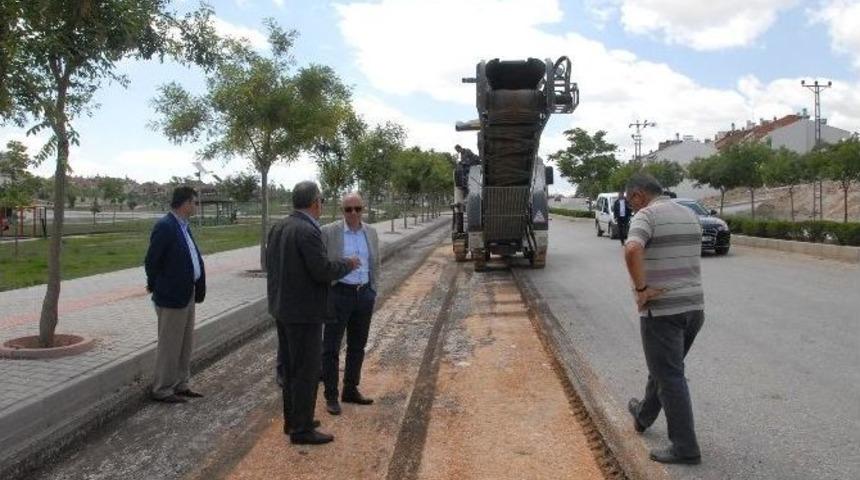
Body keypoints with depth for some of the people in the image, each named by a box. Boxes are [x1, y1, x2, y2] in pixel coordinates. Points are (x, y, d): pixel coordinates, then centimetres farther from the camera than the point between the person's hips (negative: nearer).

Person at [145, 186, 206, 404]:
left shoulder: (183, 226, 10)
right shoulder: (165, 227, -18)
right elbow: (151, 261, -15)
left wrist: (198, 289, 9)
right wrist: (155, 286, -1)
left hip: (187, 295, 9)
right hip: (171, 296, -9)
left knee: (185, 344, 17)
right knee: (169, 345, 2)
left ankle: (180, 385, 29)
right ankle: (162, 390, 15)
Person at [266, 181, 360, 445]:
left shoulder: (278, 227, 6)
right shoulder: (308, 231, -21)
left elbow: (270, 263, 14)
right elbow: (323, 270, -22)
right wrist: (348, 264, -6)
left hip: (282, 308, 9)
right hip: (304, 311, -9)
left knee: (291, 367, 19)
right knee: (307, 371, 2)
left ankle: (292, 419, 30)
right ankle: (302, 429, 11)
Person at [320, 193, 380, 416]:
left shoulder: (371, 232, 5)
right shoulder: (328, 232, -9)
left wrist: (373, 293, 9)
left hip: (364, 295, 5)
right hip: (339, 294, -4)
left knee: (357, 346, 12)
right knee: (331, 347, 1)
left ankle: (351, 390, 25)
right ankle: (331, 396, 12)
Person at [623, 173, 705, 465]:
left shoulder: (646, 215, -12)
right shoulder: (689, 215, 13)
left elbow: (632, 249, -32)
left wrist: (641, 289, -22)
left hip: (662, 309, -8)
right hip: (694, 306, 8)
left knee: (670, 377, 1)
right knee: (664, 367, 23)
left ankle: (685, 448, 7)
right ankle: (644, 416, 42)